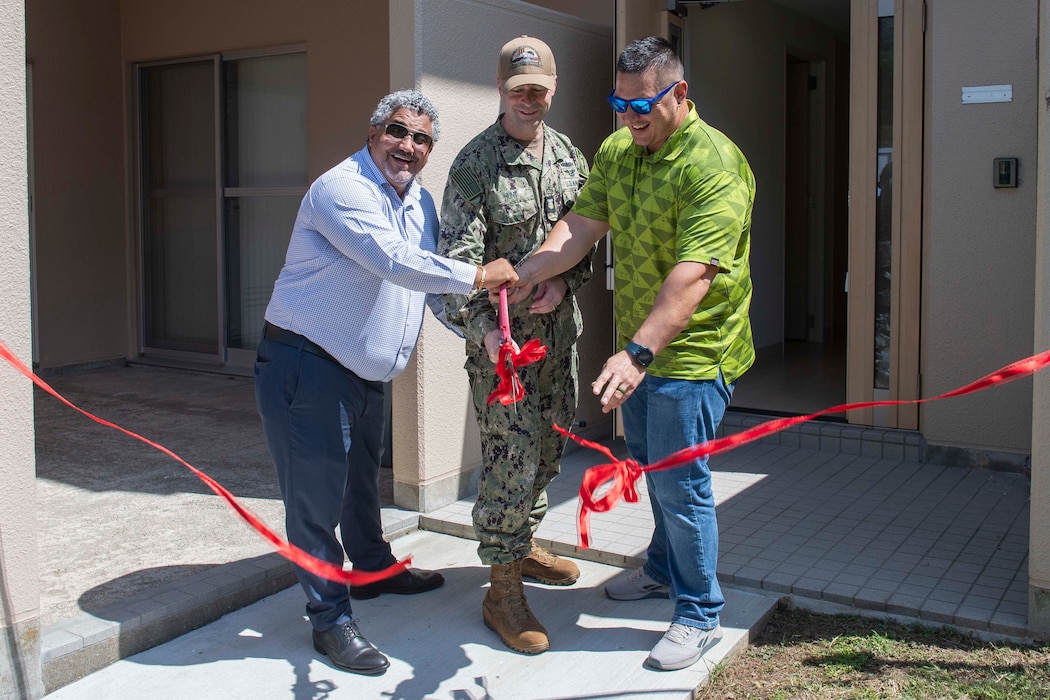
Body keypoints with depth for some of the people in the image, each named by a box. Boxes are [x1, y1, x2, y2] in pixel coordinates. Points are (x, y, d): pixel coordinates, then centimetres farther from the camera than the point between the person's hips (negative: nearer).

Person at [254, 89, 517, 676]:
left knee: (362, 479, 26)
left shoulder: (421, 203, 10)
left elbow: (435, 284, 14)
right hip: (305, 365, -9)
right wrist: (479, 275, -25)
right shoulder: (341, 188, -19)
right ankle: (331, 618, 11)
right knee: (317, 492, -2)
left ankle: (376, 568, 47)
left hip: (366, 373, 9)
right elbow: (394, 261, -31)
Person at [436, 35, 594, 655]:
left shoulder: (569, 154, 10)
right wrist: (484, 327, -28)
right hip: (501, 333, -6)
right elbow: (458, 256, -16)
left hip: (559, 327, 6)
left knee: (550, 447, 17)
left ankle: (524, 546, 39)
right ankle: (503, 591, 8)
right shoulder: (475, 162, -9)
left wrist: (564, 283, -5)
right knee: (512, 459, -5)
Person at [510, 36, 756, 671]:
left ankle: (701, 616, 15)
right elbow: (584, 224, 1)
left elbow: (692, 276, -32)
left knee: (678, 481, -3)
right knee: (652, 467, 22)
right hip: (638, 346, 8)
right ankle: (663, 570, 44)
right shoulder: (615, 151, 5)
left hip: (692, 352, -8)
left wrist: (640, 352, -40)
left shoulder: (713, 166, -23)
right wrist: (531, 271, -17)